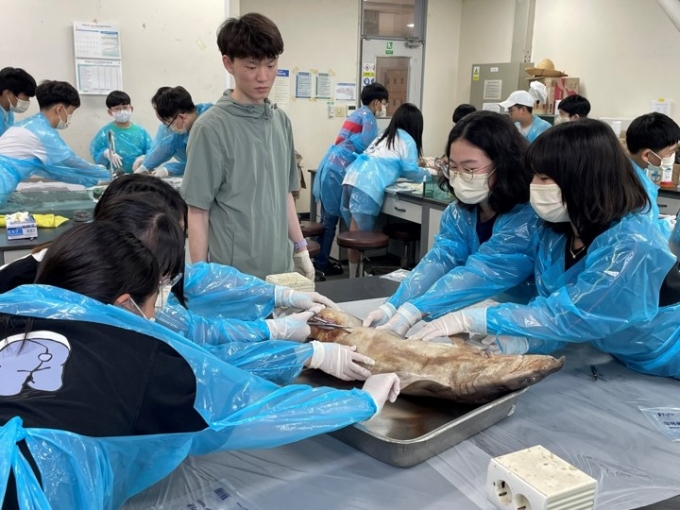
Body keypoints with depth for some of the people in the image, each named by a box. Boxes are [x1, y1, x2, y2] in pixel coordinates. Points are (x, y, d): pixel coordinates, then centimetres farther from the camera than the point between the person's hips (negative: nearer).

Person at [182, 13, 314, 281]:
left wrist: (300, 249, 12)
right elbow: (197, 212, -9)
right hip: (233, 276, -5)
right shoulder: (212, 128, -12)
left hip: (281, 270, 5)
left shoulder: (281, 120, 6)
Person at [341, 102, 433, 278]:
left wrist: (420, 165, 46)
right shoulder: (407, 140, 9)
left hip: (352, 179, 7)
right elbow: (411, 171, 7)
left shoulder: (384, 136, 31)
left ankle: (353, 277, 16)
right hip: (367, 186, -7)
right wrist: (429, 172, 27)